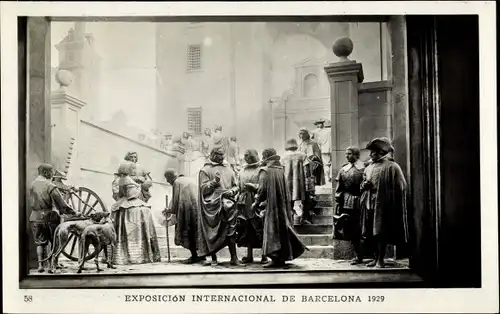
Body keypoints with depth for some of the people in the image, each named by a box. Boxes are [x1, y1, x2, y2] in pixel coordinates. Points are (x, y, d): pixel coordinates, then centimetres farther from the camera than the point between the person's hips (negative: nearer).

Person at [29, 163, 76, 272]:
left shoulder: (32, 185, 6)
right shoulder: (50, 186, -12)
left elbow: (31, 203, 12)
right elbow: (61, 204, -12)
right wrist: (74, 212, -3)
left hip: (35, 217, 5)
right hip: (49, 217, -5)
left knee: (40, 243, 12)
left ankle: (40, 265, 4)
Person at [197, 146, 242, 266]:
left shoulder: (228, 169, 18)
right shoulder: (205, 170, 5)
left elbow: (236, 186, 18)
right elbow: (203, 189, -1)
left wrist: (231, 191, -3)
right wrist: (214, 182, -16)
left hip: (228, 204, 3)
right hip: (212, 206, -3)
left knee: (230, 231, -5)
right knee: (213, 233, -1)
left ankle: (234, 258, -4)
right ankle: (213, 258, 7)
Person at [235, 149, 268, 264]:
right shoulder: (242, 171, 16)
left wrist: (253, 186, -17)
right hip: (245, 203, 5)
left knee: (260, 228, -6)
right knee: (247, 229, 6)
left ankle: (264, 256, 0)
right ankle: (249, 255, 13)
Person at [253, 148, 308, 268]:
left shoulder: (265, 171, -10)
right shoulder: (280, 169, 10)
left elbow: (262, 189, -15)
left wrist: (256, 203, -2)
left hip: (271, 205, -7)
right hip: (282, 205, 7)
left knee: (272, 231, -3)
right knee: (282, 229, 11)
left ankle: (276, 259, -5)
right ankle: (282, 257, 15)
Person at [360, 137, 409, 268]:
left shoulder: (392, 167, -4)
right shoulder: (368, 168, 15)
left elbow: (400, 187, -6)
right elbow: (362, 185, 22)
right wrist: (364, 185, 0)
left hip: (383, 205, -6)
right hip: (370, 204, 6)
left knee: (381, 233, -3)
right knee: (373, 233, 7)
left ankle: (381, 259, 4)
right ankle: (376, 257, 15)